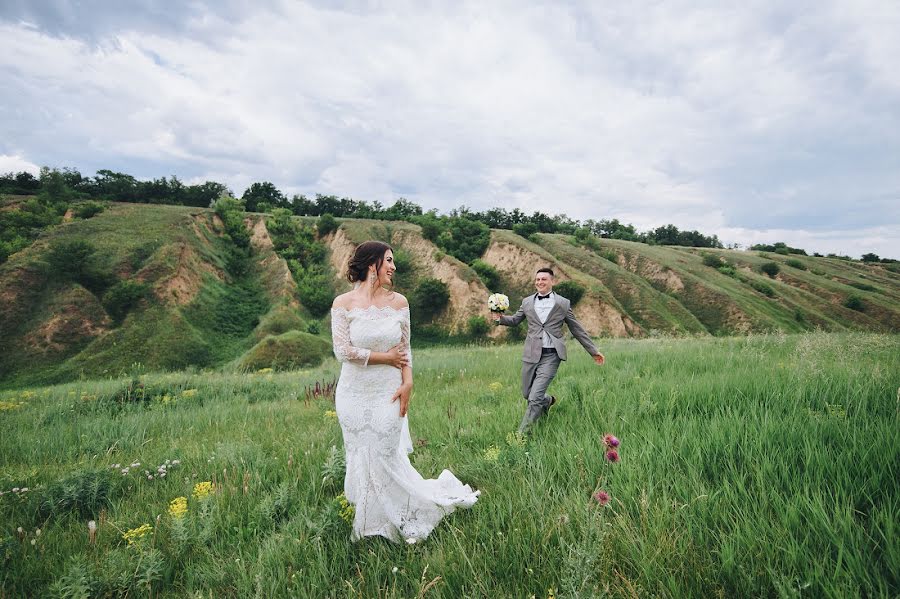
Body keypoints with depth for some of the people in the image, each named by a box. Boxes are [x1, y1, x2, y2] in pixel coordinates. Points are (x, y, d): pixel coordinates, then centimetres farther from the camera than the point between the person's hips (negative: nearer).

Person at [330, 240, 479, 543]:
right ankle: (368, 524, 35)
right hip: (355, 394, 0)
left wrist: (407, 384, -8)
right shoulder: (344, 303, -8)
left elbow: (405, 350, 3)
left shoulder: (398, 302, -1)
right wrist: (385, 357, -10)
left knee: (385, 458, 5)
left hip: (388, 393, 1)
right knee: (361, 458, 13)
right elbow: (343, 350, -13)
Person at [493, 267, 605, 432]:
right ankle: (548, 401, 46)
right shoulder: (527, 302, 8)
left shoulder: (563, 303, 2)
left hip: (550, 356, -3)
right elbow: (515, 320, 20)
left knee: (534, 398, -10)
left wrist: (594, 351, 9)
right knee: (527, 395, 14)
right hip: (531, 355, 4)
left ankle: (521, 433, 5)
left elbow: (577, 330, 8)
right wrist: (500, 318, -3)